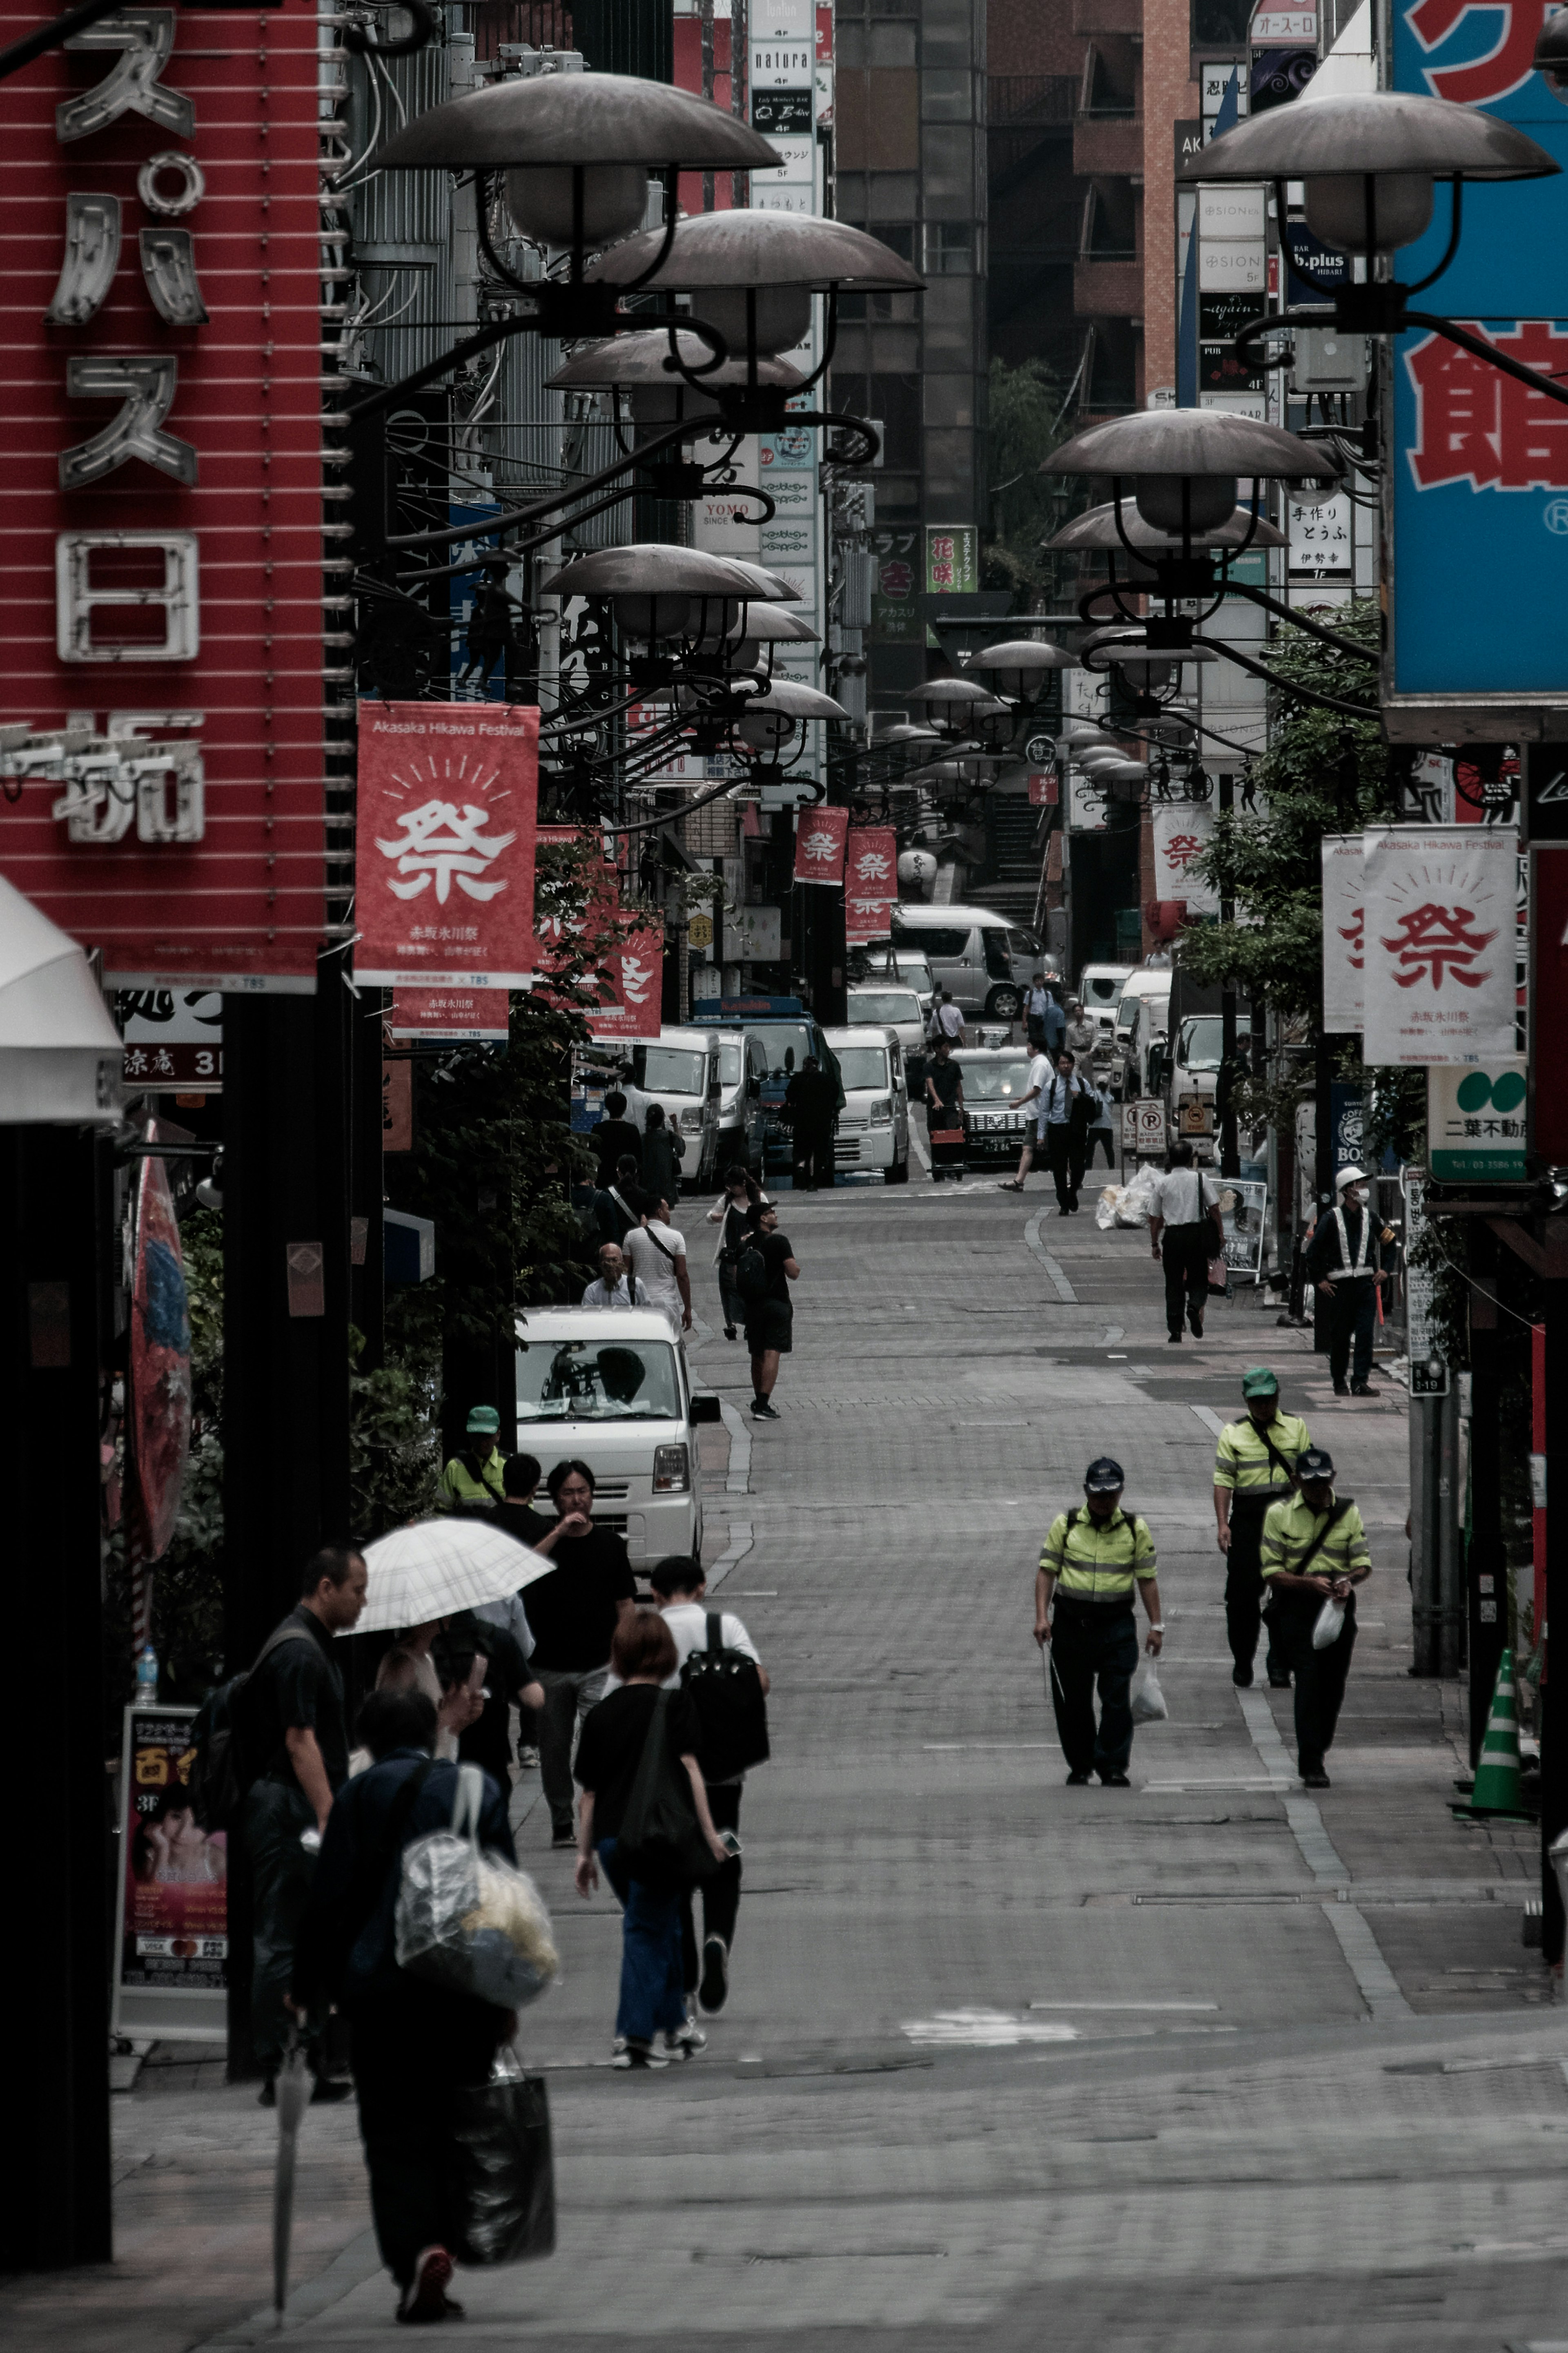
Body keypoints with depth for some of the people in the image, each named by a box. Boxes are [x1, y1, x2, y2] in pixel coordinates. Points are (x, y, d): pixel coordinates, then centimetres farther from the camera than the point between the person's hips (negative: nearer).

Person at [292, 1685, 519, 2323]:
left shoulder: (361, 1796, -1)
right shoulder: (477, 1790, 6)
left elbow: (329, 1899, -3)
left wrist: (307, 1985, 6)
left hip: (382, 1987, -2)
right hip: (468, 1989, 2)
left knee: (395, 2133, 0)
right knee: (454, 2127, 12)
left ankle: (416, 2250, -18)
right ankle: (444, 2241, 10)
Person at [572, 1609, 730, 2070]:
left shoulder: (602, 1713, 10)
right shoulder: (674, 1705, -3)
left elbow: (588, 1790, 11)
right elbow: (688, 1768, -12)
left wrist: (584, 1853, 17)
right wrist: (709, 1832, -10)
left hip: (611, 1839, 4)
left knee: (658, 1927, 20)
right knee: (649, 1930, 1)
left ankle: (676, 2024, 28)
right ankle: (634, 2037, -5)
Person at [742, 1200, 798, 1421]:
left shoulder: (745, 1245, 7)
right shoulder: (778, 1242, -10)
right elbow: (793, 1273, -13)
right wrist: (796, 1266, 8)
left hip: (752, 1305, 6)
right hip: (777, 1303, -6)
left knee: (757, 1356, 16)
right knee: (772, 1354, -8)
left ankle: (759, 1401, 25)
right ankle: (763, 1405, -17)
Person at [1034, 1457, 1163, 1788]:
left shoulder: (1135, 1530, 6)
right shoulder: (1065, 1525, 5)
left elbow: (1147, 1579, 8)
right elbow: (1046, 1571, 5)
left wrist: (1156, 1626, 3)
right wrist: (1042, 1617, -5)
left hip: (1117, 1624, -1)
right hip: (1071, 1622, 1)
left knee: (1116, 1698, -9)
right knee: (1072, 1701, 6)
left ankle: (1113, 1767, -5)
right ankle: (1079, 1766, 20)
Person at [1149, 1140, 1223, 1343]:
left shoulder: (1163, 1183, 3)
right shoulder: (1200, 1178, -1)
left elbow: (1155, 1218, 7)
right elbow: (1214, 1208, -2)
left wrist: (1155, 1244, 15)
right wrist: (1220, 1233, 6)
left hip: (1172, 1235, 1)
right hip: (1196, 1233, -1)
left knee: (1174, 1283, 7)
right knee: (1199, 1279, 9)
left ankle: (1175, 1331, 3)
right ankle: (1195, 1305, -24)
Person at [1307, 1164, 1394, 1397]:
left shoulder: (1371, 1218, 8)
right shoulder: (1332, 1219, -4)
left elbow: (1389, 1240, 24)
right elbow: (1313, 1252, -1)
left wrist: (1383, 1269, 16)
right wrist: (1320, 1281, -2)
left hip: (1366, 1282, 3)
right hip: (1340, 1284, -3)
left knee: (1366, 1334, -9)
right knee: (1340, 1336, 3)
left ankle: (1360, 1381, -10)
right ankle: (1340, 1382, 16)